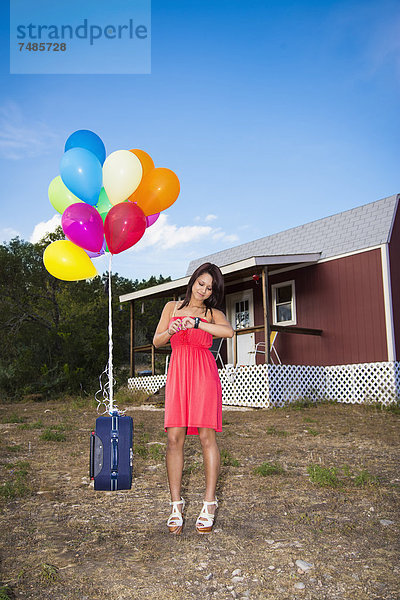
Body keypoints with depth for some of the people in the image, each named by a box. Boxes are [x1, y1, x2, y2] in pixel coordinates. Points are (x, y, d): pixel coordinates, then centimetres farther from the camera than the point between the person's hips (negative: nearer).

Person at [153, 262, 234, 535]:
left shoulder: (214, 314, 11)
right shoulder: (172, 307, 17)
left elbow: (229, 331, -11)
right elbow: (157, 341, 12)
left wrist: (197, 323, -18)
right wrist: (171, 331, -9)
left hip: (204, 374, -1)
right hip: (178, 374, 2)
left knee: (207, 436, -5)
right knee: (174, 438, -4)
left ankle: (209, 503, 3)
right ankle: (176, 505, 4)